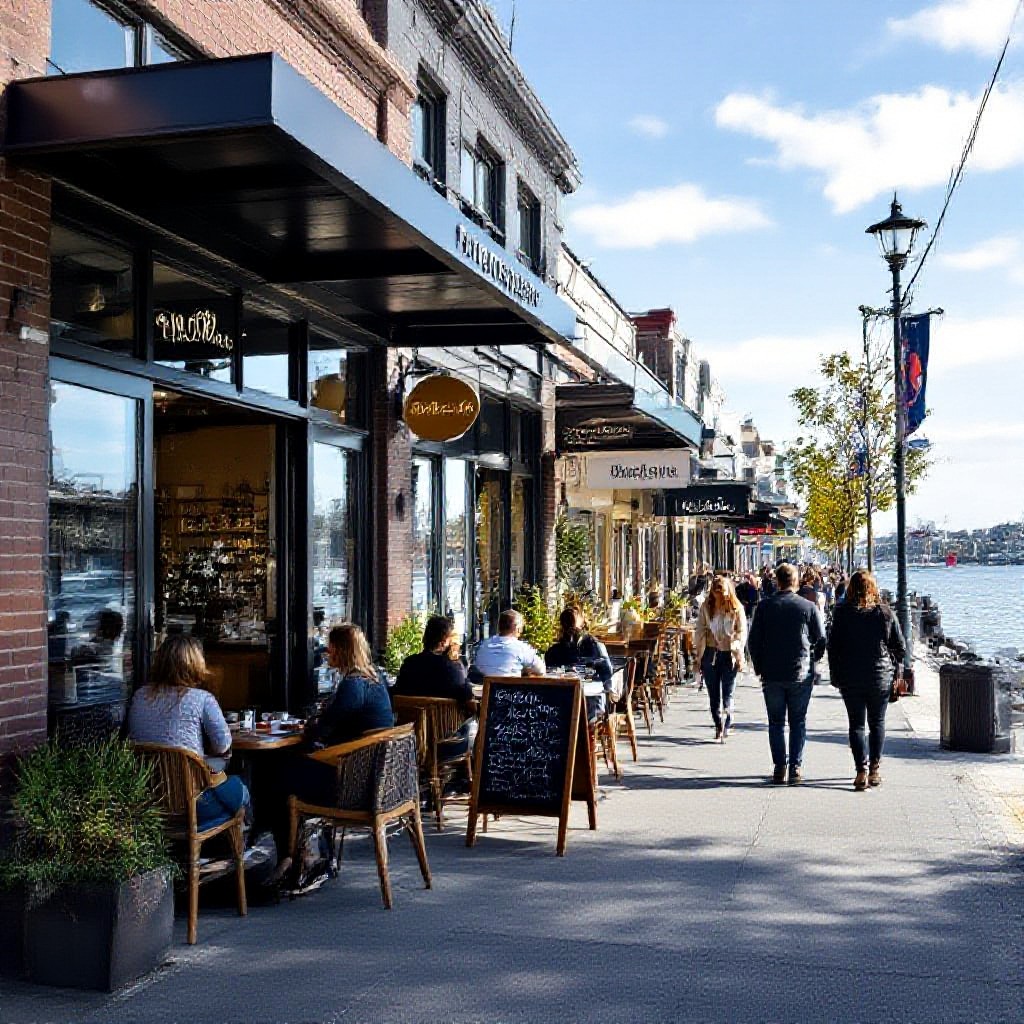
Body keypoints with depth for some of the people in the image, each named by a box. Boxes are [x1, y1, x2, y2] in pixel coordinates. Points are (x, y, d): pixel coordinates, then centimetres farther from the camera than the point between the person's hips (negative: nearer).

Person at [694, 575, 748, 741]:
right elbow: (700, 631, 4)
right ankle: (719, 728, 17)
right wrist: (699, 656, 3)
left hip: (729, 654, -2)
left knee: (727, 694, -5)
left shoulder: (736, 608, -4)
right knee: (713, 694, 7)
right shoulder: (706, 607, 1)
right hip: (710, 654, 2)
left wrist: (739, 656, -8)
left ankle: (726, 726, -3)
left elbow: (741, 632, -2)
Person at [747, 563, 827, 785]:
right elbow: (821, 640, 0)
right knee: (798, 721, 8)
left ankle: (779, 767, 6)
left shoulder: (765, 606, -3)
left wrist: (759, 667, 11)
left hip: (771, 674, 0)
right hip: (801, 674, 0)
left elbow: (753, 640, 0)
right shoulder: (809, 607, -5)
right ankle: (796, 768, 5)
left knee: (776, 722, 9)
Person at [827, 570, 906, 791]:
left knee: (856, 724, 5)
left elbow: (833, 647, -4)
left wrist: (835, 677, 4)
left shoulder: (842, 613, -7)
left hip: (850, 678, -1)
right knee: (877, 723, 15)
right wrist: (891, 664, 17)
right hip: (880, 676, 1)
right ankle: (874, 770, 15)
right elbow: (901, 648, 0)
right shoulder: (885, 613, -4)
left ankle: (862, 770, -7)